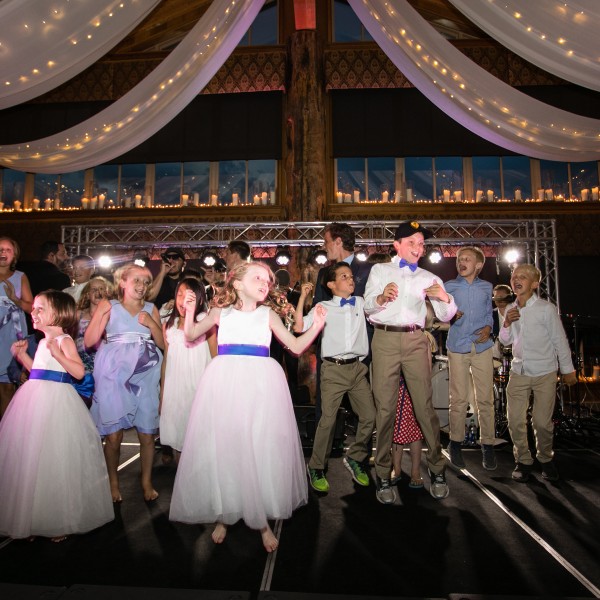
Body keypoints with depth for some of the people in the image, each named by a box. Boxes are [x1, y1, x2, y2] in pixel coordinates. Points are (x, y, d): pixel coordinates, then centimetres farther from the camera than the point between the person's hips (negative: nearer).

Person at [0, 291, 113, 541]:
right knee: (30, 457, 13)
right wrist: (22, 354, 15)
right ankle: (32, 516, 31)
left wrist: (57, 353, -27)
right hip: (36, 398, 8)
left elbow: (79, 372, -19)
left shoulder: (64, 340, -10)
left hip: (56, 401, -8)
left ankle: (62, 521, 17)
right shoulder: (43, 340, 15)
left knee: (55, 460, -1)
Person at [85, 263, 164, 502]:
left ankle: (146, 481, 22)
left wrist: (151, 323, -5)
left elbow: (162, 343, 10)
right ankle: (113, 482, 22)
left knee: (147, 434, 3)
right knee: (113, 435, 0)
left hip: (144, 373, 2)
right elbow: (89, 341, -1)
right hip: (115, 374, -2)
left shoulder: (151, 309, 12)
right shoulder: (109, 306, 5)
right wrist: (102, 314, -11)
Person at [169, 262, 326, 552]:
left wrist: (316, 327, -4)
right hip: (224, 383, 0)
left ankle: (262, 519, 17)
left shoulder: (268, 315, 10)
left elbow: (297, 347, 9)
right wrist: (190, 311, 3)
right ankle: (223, 514, 23)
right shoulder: (221, 312, 10)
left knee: (262, 448, 1)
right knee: (222, 446, 3)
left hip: (261, 385, 0)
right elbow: (190, 336, 19)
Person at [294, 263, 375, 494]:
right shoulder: (323, 307, 4)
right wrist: (303, 297, -7)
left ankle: (354, 458, 24)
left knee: (369, 416, 1)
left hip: (357, 368, 4)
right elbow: (299, 327, -5)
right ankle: (316, 467, 13)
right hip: (334, 369, -3)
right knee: (328, 419, -6)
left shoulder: (361, 303, 15)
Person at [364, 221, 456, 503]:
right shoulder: (380, 270, 16)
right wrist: (381, 298, -19)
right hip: (385, 340, -1)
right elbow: (367, 306, 4)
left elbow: (445, 316, 13)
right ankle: (383, 475, 10)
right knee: (385, 408, 1)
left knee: (425, 405, -3)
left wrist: (445, 298, -9)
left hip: (415, 341, 1)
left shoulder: (429, 278, 19)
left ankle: (437, 470, 12)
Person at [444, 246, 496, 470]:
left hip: (482, 347, 2)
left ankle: (488, 445, 15)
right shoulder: (449, 286, 6)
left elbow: (489, 313, 17)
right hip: (457, 347, -1)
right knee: (459, 399, 1)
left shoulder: (486, 287, 13)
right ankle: (456, 443, 15)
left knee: (485, 399, 3)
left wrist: (488, 328, -2)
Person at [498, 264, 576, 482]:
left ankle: (545, 459, 27)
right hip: (518, 372, 4)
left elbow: (560, 340, -4)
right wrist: (507, 323, -10)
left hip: (545, 373, -4)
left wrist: (568, 370, 1)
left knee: (542, 421, 1)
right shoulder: (510, 309, 3)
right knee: (515, 420, 2)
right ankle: (523, 460, 22)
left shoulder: (547, 308, -11)